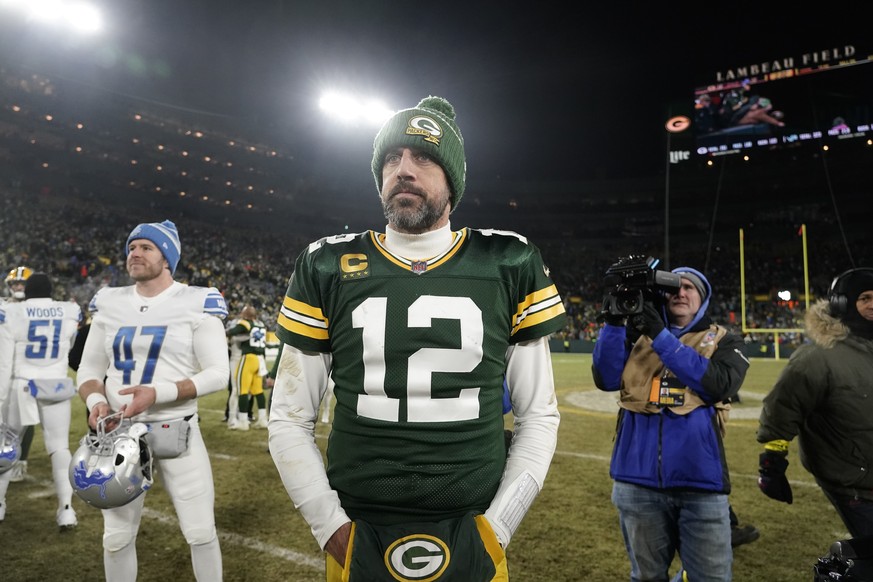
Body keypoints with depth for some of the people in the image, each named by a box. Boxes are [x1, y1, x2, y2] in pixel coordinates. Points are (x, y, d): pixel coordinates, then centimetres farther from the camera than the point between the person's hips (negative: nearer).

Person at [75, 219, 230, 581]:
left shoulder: (196, 303, -9)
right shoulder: (109, 304, 6)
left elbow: (218, 373, -12)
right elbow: (89, 367, 12)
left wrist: (159, 393, -24)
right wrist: (95, 401, -9)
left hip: (176, 432, -4)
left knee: (201, 532, 6)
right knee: (117, 537, 15)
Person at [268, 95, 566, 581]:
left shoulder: (509, 266, -4)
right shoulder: (328, 268, -3)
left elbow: (539, 414, 1)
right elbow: (291, 419, 2)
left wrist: (497, 526, -4)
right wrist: (331, 528, -4)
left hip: (471, 538, 0)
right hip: (358, 540, 1)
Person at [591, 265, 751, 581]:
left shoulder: (724, 340, 6)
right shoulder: (638, 334, 10)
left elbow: (718, 385, -14)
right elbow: (607, 379, -5)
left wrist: (661, 335, -16)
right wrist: (615, 320, -15)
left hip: (700, 480, -1)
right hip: (637, 480, 2)